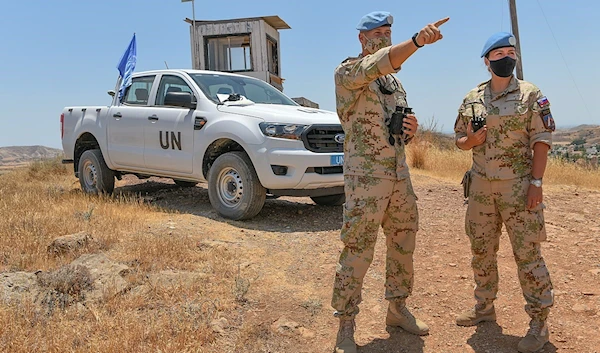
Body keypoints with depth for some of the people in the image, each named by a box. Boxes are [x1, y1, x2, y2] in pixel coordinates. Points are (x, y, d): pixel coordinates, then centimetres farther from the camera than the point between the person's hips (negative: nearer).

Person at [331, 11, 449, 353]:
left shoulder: (396, 83, 18)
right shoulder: (348, 72, -5)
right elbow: (377, 65, -28)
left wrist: (411, 128, 0)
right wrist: (417, 41, -43)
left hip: (400, 174, 8)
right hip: (365, 177, -8)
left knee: (403, 245, 15)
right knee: (357, 253, -4)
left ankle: (398, 308, 32)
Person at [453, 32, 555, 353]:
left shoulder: (531, 95, -2)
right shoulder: (472, 99, 8)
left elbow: (541, 141, -6)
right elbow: (459, 140, 14)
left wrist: (536, 182, -14)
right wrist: (472, 139, -9)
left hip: (518, 186, -4)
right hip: (481, 186, 5)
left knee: (527, 254, -1)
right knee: (481, 251, 12)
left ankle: (539, 321, 13)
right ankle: (484, 307, 29)